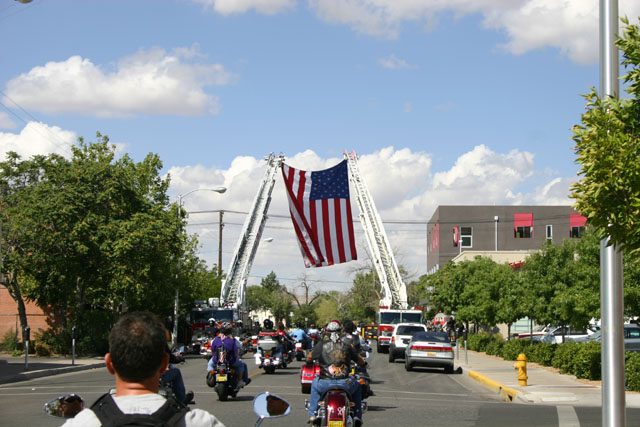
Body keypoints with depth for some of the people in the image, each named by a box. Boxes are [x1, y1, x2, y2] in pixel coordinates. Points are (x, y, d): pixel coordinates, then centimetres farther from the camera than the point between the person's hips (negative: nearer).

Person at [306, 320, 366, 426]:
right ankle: (357, 416, 23)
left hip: (325, 385, 0)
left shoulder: (322, 345, 4)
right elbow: (359, 361, 18)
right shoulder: (347, 346, 9)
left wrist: (309, 362, 37)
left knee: (315, 383, 34)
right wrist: (364, 364, 42)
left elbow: (309, 358, 12)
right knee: (357, 387, 33)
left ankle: (312, 415, 28)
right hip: (345, 385, 0)